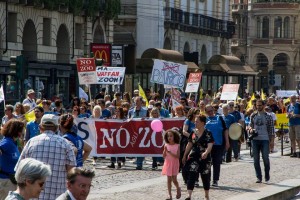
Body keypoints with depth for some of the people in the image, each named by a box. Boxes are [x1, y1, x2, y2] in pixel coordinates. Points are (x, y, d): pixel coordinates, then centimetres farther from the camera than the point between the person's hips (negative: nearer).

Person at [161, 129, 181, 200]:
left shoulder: (177, 146, -8)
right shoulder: (166, 145, 1)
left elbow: (177, 156, -15)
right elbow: (164, 156, 2)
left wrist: (169, 152, -25)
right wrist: (165, 150, -16)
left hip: (174, 164, -2)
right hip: (168, 163, 2)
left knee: (174, 179, -2)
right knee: (169, 179, 2)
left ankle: (178, 189, 29)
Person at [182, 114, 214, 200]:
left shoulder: (208, 133, -7)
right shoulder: (193, 132, 7)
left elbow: (210, 145, -18)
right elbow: (189, 145, 16)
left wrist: (206, 153, -37)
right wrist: (184, 156, 18)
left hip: (204, 158, -3)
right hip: (193, 157, 3)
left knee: (205, 177, 8)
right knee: (191, 176, -8)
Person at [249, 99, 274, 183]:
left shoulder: (268, 116, 0)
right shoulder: (253, 115, 9)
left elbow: (271, 128, 0)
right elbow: (250, 125, 16)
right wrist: (250, 129, -9)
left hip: (265, 139, -3)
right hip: (255, 139, 3)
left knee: (265, 158, -2)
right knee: (256, 159, 3)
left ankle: (267, 177, 13)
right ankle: (259, 177, 10)